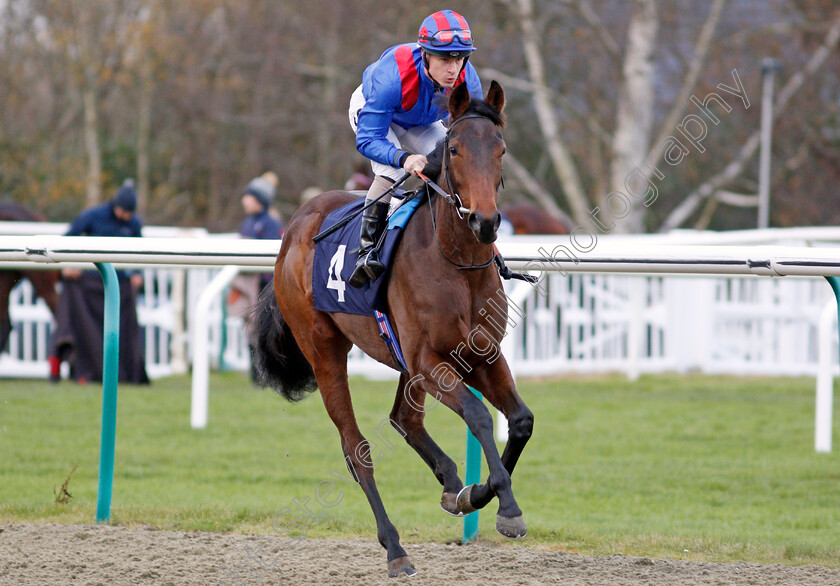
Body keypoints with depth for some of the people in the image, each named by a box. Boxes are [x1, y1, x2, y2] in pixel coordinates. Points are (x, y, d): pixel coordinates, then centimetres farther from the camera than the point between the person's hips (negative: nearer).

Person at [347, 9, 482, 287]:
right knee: (391, 169, -29)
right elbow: (368, 140, -44)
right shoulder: (391, 76, -46)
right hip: (369, 109, -5)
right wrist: (404, 158, -62)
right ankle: (366, 249, -22)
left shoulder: (467, 81, -32)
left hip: (421, 123, 5)